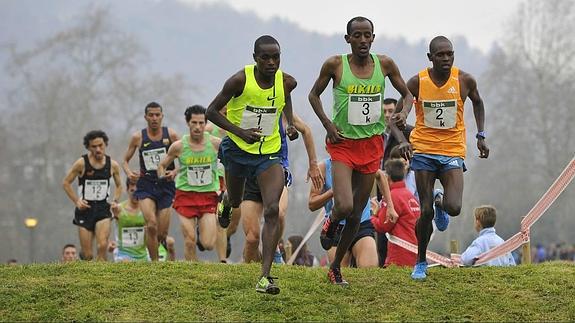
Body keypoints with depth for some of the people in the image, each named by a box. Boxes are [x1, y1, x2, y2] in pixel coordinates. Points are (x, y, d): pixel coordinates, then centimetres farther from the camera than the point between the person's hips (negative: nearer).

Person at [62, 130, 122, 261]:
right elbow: (66, 183, 2)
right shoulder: (81, 163, -7)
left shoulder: (113, 165, 1)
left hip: (103, 207, 1)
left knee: (102, 245, -22)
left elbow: (118, 185, 19)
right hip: (85, 208, -1)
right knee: (87, 255, 0)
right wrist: (76, 201, -9)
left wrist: (115, 200, 2)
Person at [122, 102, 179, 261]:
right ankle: (155, 263, -12)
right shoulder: (138, 137, 2)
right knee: (151, 225, -21)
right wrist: (129, 173, -9)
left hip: (166, 184, 1)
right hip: (146, 184, -1)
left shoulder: (171, 135, 0)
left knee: (162, 233, 0)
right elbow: (125, 160, 12)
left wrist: (175, 171, -13)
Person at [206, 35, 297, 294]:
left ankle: (265, 277, -20)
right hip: (238, 149, -1)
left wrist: (290, 122, 8)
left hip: (270, 153, 1)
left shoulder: (287, 82, -8)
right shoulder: (240, 80, -20)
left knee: (272, 210, -17)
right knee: (236, 202, 22)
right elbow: (212, 111, -13)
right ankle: (226, 202, 65)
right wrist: (240, 132, -24)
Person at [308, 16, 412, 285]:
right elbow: (314, 94, 6)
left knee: (357, 213, 9)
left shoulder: (385, 64, -1)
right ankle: (332, 221, 18)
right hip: (343, 143, -3)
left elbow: (406, 94, 12)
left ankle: (336, 267, 26)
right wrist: (327, 124, -8)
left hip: (372, 144, 3)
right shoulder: (335, 64, -8)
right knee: (344, 207, -21)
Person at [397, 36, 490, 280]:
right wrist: (401, 116, -32)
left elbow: (477, 102, 16)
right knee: (425, 212, -2)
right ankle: (420, 262, 16)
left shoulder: (465, 81, -3)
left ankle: (442, 201, 23)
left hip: (452, 152, 0)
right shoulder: (417, 82, -6)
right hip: (424, 151, 0)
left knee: (454, 209, -15)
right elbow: (404, 103, -7)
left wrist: (481, 135, 12)